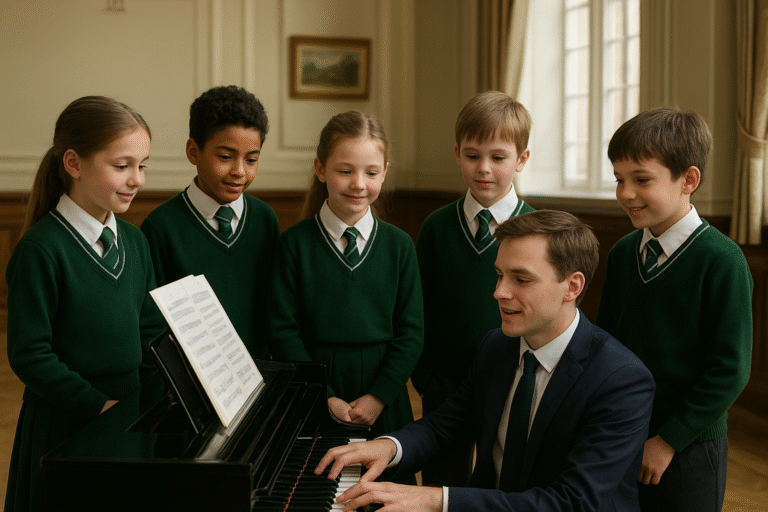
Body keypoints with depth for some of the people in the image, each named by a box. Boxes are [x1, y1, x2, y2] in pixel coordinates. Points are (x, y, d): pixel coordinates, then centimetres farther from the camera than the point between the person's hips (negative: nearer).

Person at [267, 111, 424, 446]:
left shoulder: (399, 246, 1)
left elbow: (410, 331, 0)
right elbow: (283, 330, -6)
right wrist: (324, 397, -11)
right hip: (313, 405, -1)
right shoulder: (294, 243, -5)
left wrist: (379, 396, -10)